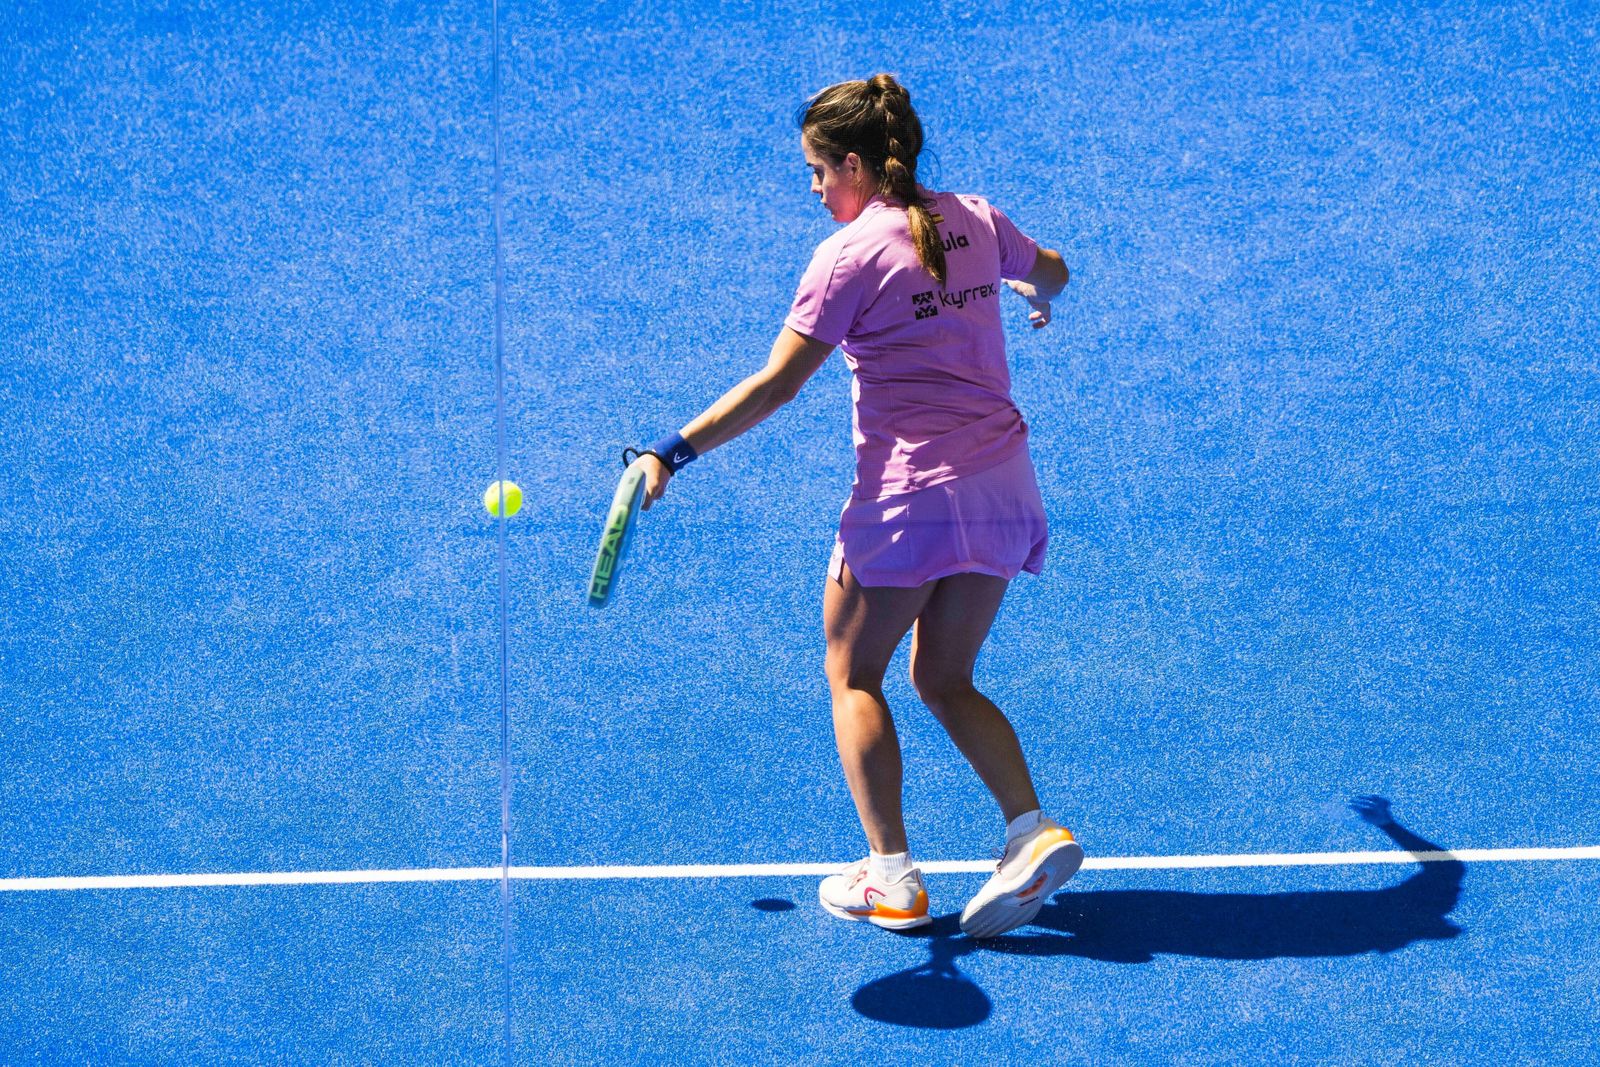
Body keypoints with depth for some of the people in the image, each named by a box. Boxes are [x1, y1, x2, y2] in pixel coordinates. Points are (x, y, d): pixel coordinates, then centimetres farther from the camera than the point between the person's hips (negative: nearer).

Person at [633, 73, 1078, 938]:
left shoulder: (852, 252, -10)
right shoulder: (976, 219, 8)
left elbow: (776, 386, -15)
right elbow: (1052, 273, 29)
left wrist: (674, 451, -12)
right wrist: (1038, 299, 53)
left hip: (910, 493, -6)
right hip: (1004, 485, 6)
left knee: (854, 674, 11)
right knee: (945, 680, 18)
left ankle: (892, 879, 7)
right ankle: (1033, 833, 1)